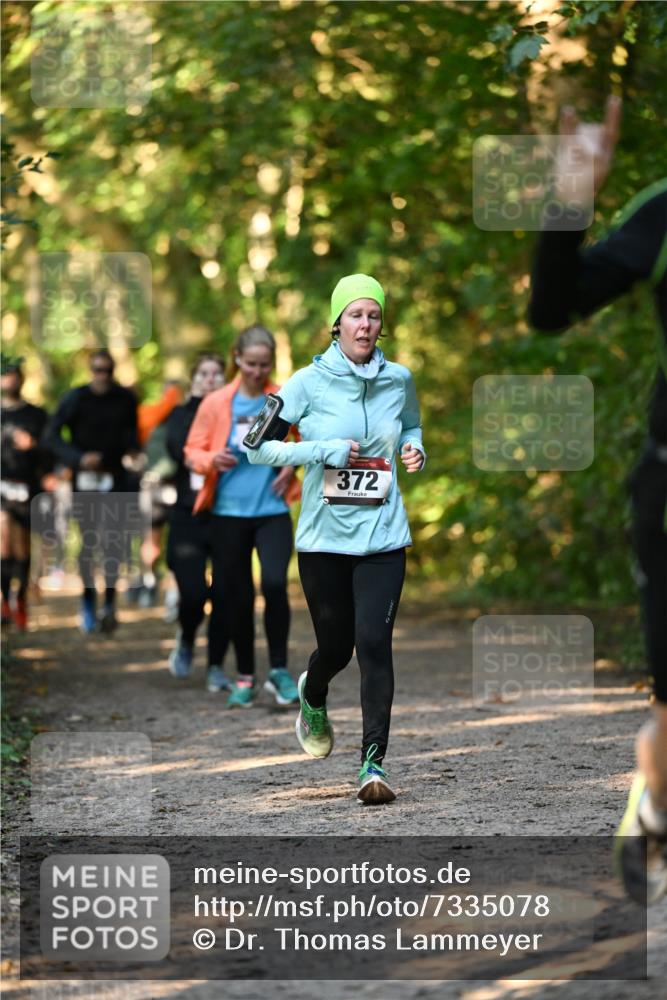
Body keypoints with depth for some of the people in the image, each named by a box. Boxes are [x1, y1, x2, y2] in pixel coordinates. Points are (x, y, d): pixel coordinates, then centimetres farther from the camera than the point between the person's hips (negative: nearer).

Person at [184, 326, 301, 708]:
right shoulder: (216, 404, 0)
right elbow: (193, 451, 5)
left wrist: (294, 463, -1)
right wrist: (212, 459, -16)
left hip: (273, 511, -1)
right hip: (229, 512, 1)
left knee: (275, 583, -20)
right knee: (237, 597, 5)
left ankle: (279, 670, -4)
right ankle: (246, 679, 19)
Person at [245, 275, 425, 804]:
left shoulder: (399, 379, 4)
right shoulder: (309, 382, -5)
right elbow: (258, 446, -5)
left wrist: (415, 450, 1)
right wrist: (324, 451, -15)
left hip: (383, 536, 1)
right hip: (324, 536, -1)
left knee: (374, 641, -14)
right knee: (335, 646, 9)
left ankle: (374, 763, -11)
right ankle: (312, 697, 47)